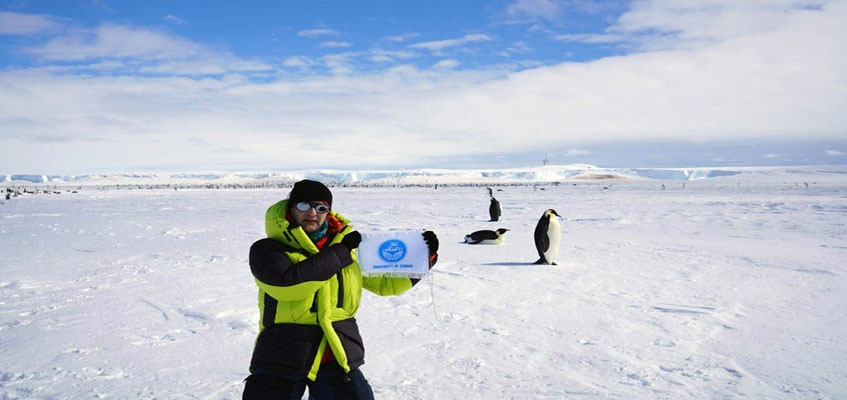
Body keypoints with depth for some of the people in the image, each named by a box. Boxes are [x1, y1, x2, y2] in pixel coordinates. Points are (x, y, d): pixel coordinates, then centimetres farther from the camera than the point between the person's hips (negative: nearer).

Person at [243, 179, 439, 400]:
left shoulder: (351, 247, 10)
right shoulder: (267, 249, -2)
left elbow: (384, 283, 17)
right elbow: (286, 284, -21)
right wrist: (340, 252, -15)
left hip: (338, 356, 3)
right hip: (281, 357, -2)